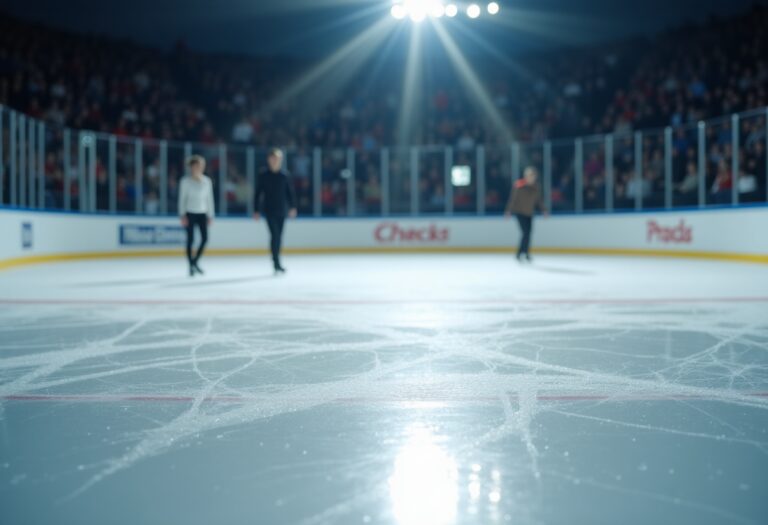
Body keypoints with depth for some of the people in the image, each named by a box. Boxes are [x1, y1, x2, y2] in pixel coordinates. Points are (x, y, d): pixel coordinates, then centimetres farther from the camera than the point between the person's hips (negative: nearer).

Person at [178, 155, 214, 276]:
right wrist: (182, 215, -9)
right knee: (190, 239, -2)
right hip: (190, 213, -3)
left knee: (205, 238, -4)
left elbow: (209, 199, 8)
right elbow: (182, 198, -4)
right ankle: (191, 266, 8)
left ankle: (195, 261, 16)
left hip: (202, 213, 3)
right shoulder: (186, 181, -5)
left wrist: (210, 215, 7)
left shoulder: (207, 181, 4)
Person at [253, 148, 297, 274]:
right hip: (269, 210, -3)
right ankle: (277, 263, -14)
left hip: (282, 211, 3)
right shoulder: (263, 175, -3)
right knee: (275, 235, -13)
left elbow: (290, 191, 7)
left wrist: (292, 207, 2)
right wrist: (256, 210, -1)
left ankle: (276, 262, 21)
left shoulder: (284, 175, 1)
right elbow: (257, 193, 0)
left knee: (279, 236, 9)